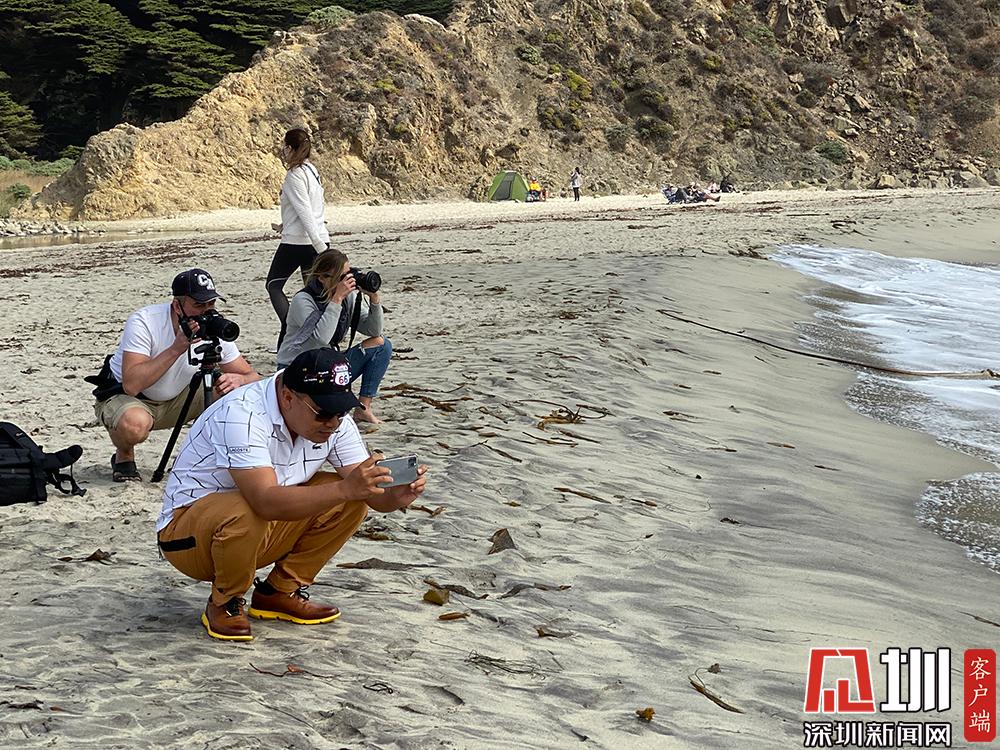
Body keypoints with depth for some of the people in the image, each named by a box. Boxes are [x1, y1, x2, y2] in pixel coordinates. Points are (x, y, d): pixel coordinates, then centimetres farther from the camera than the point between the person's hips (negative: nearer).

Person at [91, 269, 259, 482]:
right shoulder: (143, 322, -28)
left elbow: (252, 378, -10)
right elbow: (131, 385, -39)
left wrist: (237, 380, -34)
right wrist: (177, 348, -40)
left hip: (177, 398, 5)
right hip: (122, 395, -4)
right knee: (135, 424, -39)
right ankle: (123, 458, -3)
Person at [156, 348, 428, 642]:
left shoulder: (333, 419, -7)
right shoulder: (242, 414, -30)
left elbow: (367, 491, -10)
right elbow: (267, 502, -42)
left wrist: (396, 495, -33)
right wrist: (344, 489, -50)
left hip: (262, 533, 7)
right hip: (186, 530, -7)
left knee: (350, 500, -10)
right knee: (245, 514, -39)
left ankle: (279, 592, 4)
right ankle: (224, 604, -9)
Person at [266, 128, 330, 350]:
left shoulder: (295, 175, -13)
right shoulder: (312, 171, 13)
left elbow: (305, 211, -20)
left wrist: (318, 245, -25)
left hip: (297, 241, -8)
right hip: (319, 240, 8)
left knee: (273, 284, 7)